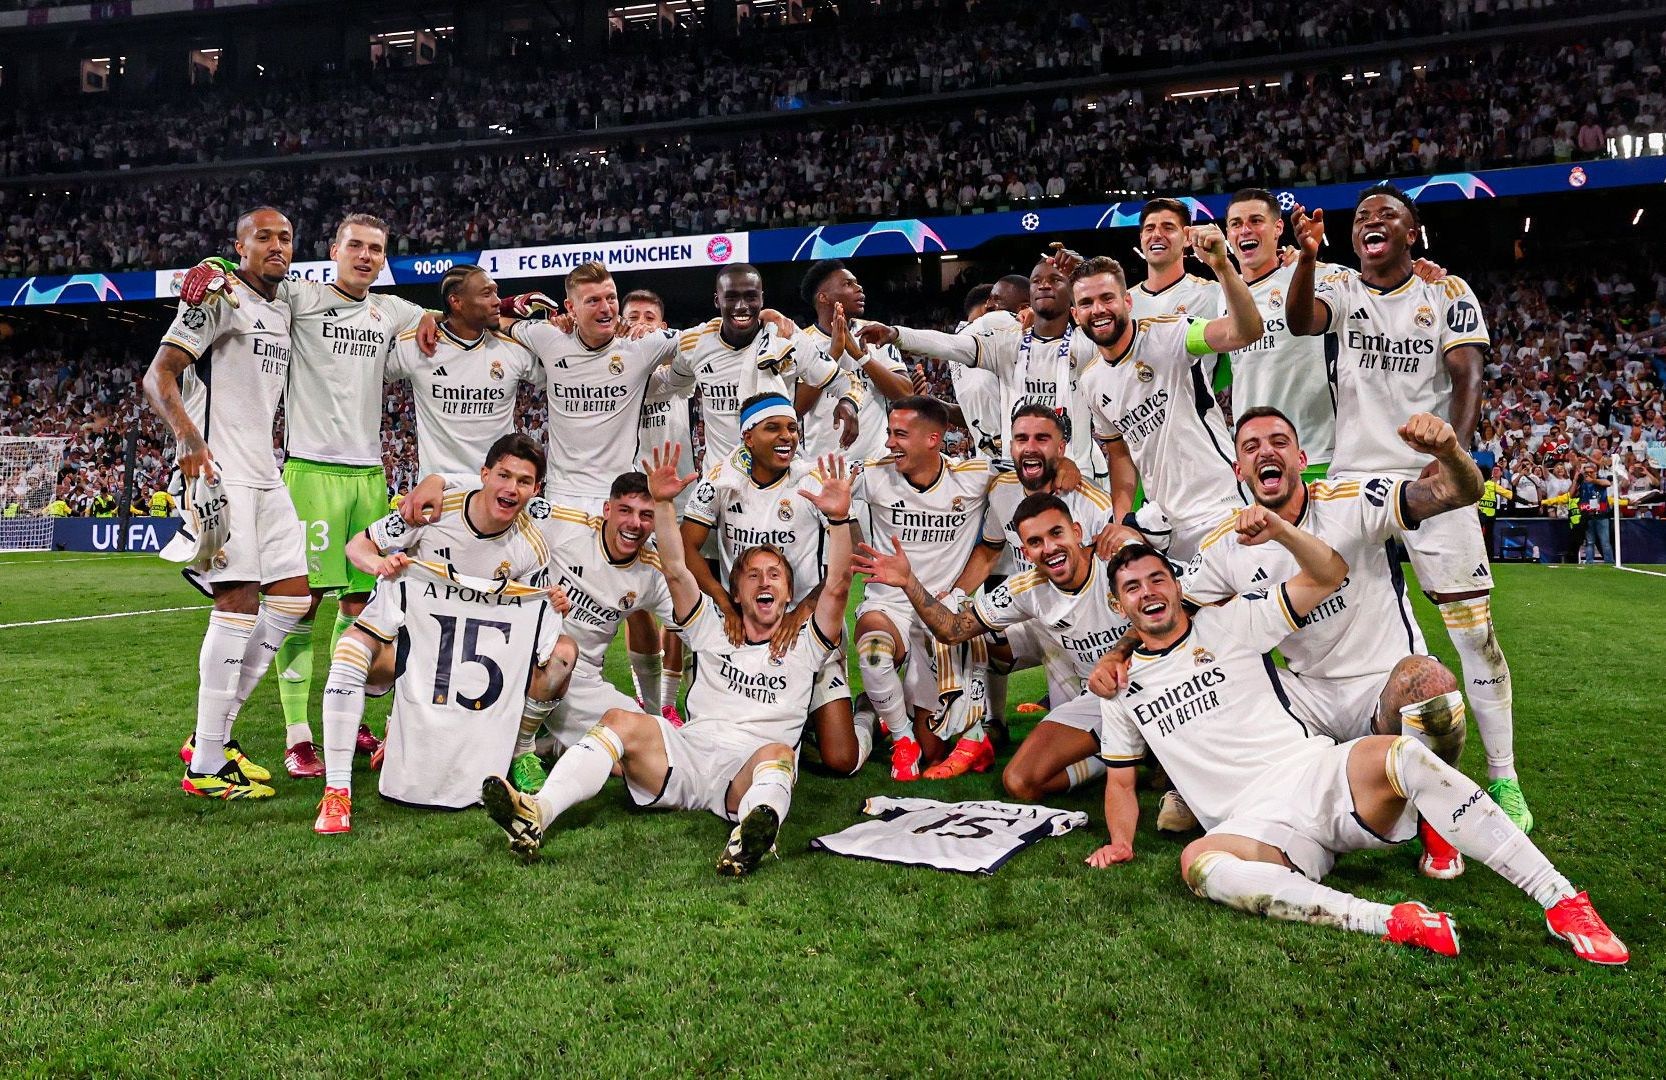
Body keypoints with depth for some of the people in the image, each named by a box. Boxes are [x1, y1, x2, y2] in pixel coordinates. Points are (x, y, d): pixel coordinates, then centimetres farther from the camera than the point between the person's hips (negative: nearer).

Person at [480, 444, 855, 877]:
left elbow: (837, 587, 5)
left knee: (778, 752, -36)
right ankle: (537, 812, -42)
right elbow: (675, 570, 12)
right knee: (620, 720, -23)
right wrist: (662, 503, 0)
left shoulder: (804, 645, 20)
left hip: (748, 776, -2)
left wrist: (839, 518, -8)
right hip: (689, 754, 2)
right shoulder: (714, 633, 25)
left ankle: (753, 837, -67)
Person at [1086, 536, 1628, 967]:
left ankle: (1563, 902, -27)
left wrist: (1278, 528, -13)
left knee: (1400, 755, -32)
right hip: (1257, 824, 1)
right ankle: (1391, 922, -39)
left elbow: (1328, 574, 4)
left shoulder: (1228, 623, 8)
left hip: (1320, 775, 0)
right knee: (1198, 862, -33)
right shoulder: (1122, 689, 15)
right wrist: (1120, 841, 5)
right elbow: (1121, 780, 22)